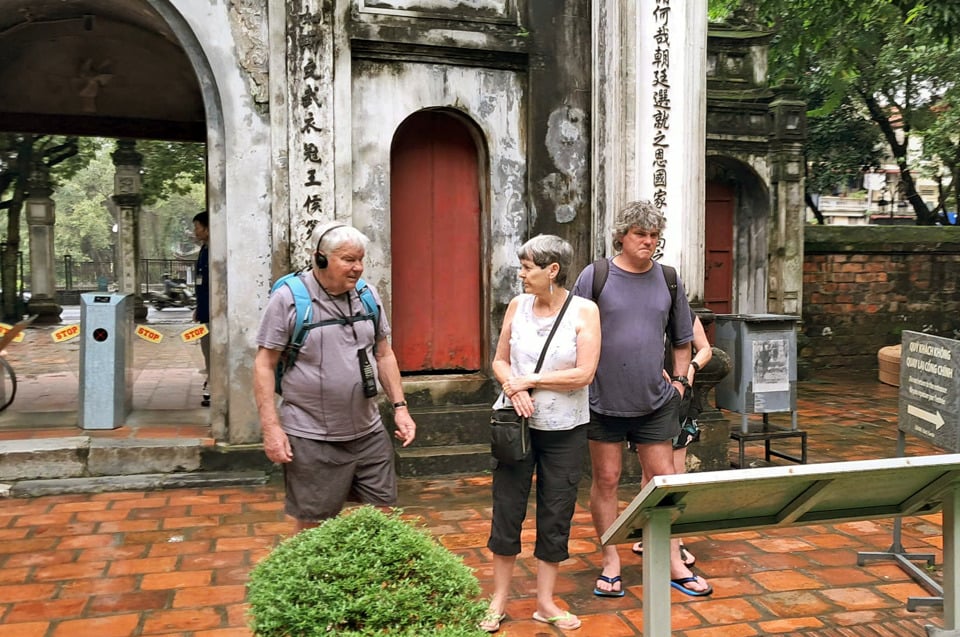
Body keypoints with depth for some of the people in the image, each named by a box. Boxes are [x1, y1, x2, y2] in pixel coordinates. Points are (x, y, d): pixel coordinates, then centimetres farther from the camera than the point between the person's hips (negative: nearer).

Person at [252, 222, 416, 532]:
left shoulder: (368, 294, 5)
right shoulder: (288, 298, -10)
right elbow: (264, 365, -8)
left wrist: (400, 406, 7)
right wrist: (271, 428, -13)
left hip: (369, 434, 5)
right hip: (312, 439, -4)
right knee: (311, 526, 8)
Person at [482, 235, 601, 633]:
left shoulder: (584, 311, -8)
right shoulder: (517, 306, 1)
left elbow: (584, 374, -15)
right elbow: (500, 360, 6)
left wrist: (529, 380, -13)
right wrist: (513, 388, -14)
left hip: (565, 429, -2)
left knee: (556, 514, 9)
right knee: (507, 509, 7)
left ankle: (545, 601, 25)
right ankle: (499, 599, 24)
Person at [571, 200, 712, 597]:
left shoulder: (667, 279, 5)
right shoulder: (595, 276, -6)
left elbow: (682, 338, 16)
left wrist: (679, 380, 9)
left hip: (655, 400, 3)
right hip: (603, 399, -3)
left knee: (663, 479, 8)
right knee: (606, 479, 6)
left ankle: (674, 564, 22)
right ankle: (611, 564, 20)